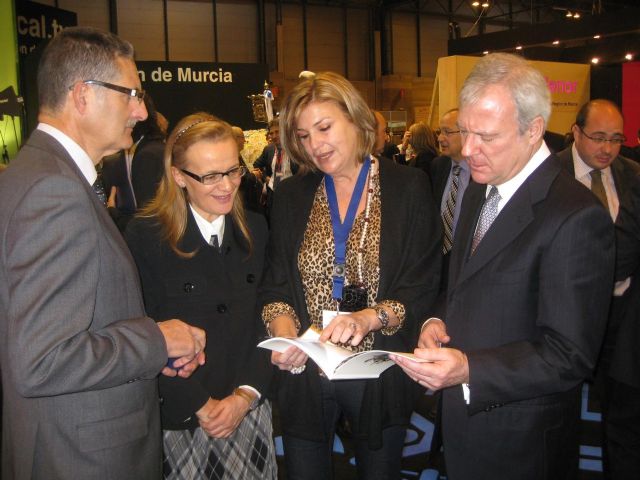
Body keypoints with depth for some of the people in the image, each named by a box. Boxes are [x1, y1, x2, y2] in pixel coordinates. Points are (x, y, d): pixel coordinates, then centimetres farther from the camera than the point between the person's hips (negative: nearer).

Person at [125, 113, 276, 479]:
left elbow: (267, 319, 3)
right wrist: (201, 405, -11)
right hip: (180, 420, -3)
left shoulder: (256, 229, 3)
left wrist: (244, 396, -7)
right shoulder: (145, 236, -10)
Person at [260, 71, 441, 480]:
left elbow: (423, 289, -8)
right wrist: (282, 330, -17)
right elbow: (275, 287, 3)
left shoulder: (409, 189, -5)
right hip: (304, 377, 2)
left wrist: (368, 318, -25)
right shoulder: (291, 195, 4)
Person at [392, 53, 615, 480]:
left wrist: (469, 369, -30)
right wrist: (438, 322, -4)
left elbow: (570, 355, -23)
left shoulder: (576, 218, -23)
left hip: (519, 441, -7)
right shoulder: (479, 192, 5)